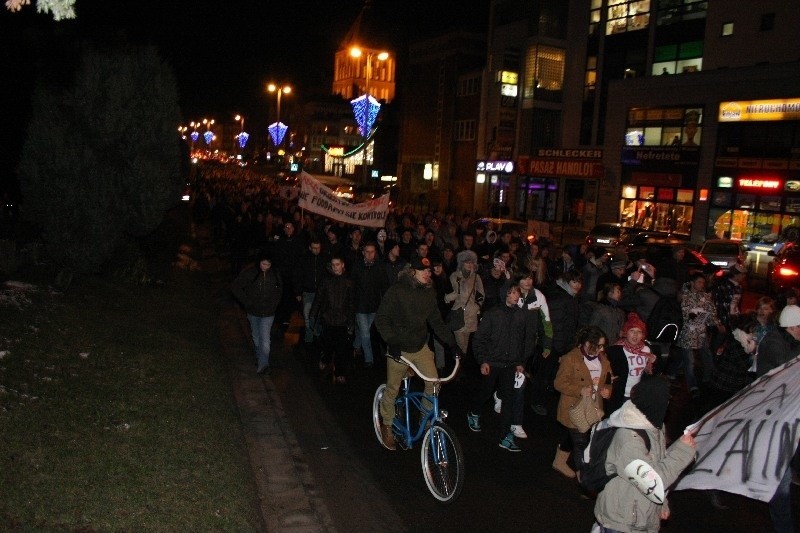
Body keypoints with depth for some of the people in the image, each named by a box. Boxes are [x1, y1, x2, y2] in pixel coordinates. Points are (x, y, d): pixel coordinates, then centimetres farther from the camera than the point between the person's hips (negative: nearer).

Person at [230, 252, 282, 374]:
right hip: (253, 312, 1)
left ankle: (263, 363, -7)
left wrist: (273, 304, 3)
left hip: (267, 313, -1)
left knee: (265, 338, -9)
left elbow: (279, 291, 14)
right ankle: (259, 355, 39)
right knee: (256, 336, 17)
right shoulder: (249, 273, -11)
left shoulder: (275, 275, -4)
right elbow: (235, 287, -6)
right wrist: (247, 302, -9)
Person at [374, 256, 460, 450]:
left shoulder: (429, 293, 2)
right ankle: (387, 426, 29)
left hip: (421, 347, 4)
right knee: (392, 389, 5)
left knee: (433, 383, -8)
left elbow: (436, 321, 7)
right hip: (399, 349, -4)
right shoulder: (396, 291, -13)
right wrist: (392, 342, -24)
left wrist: (451, 342, -1)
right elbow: (381, 318, -14)